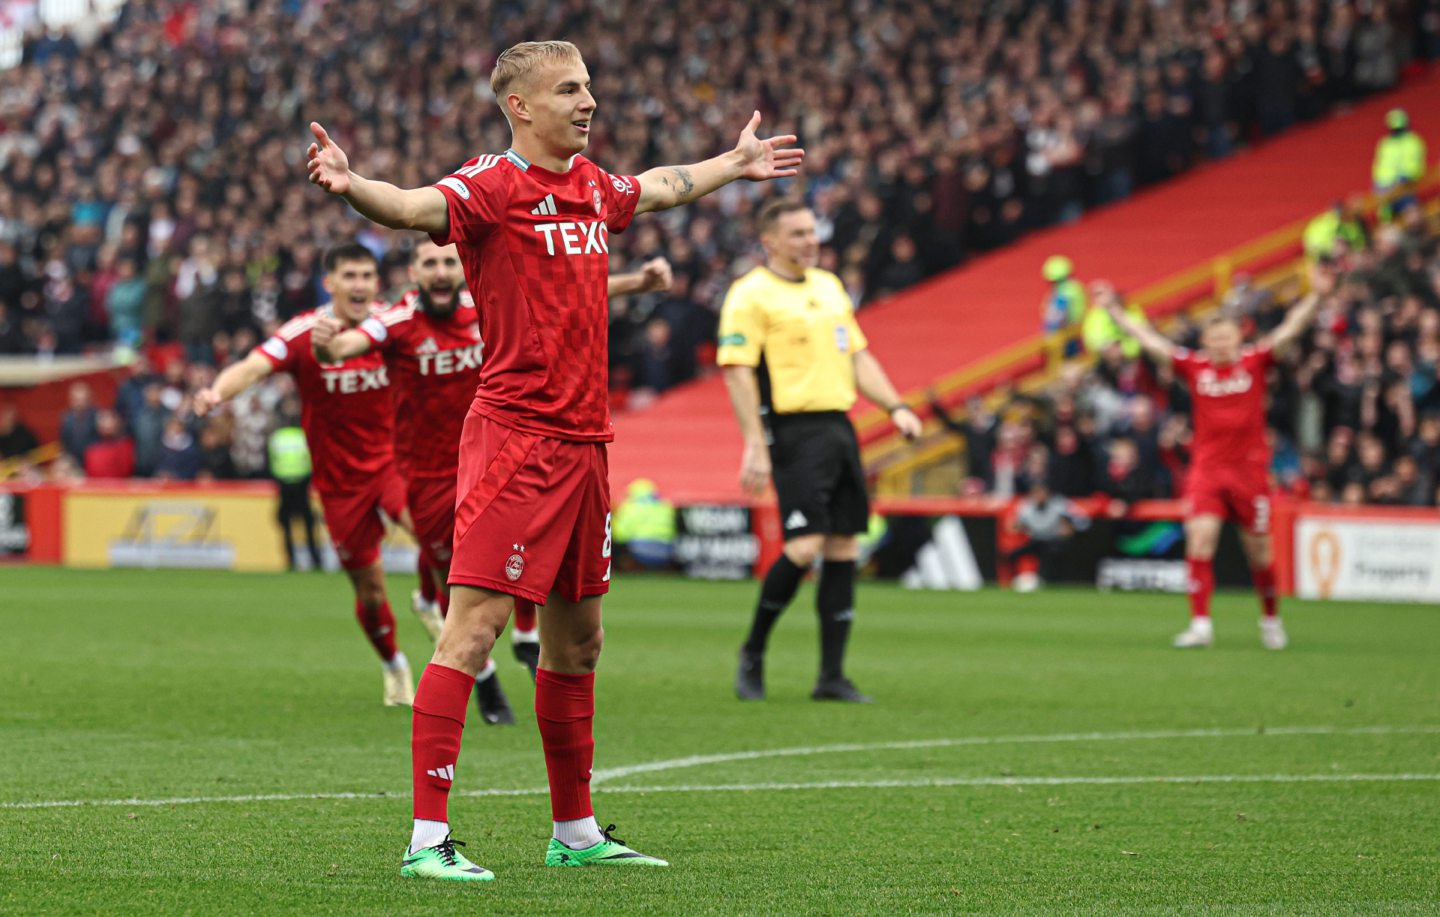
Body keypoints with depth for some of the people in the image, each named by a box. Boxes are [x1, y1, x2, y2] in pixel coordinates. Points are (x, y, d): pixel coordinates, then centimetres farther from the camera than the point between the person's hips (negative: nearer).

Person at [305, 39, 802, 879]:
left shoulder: (592, 185, 14)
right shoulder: (493, 186, -10)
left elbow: (658, 187, 37)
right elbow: (417, 208, -31)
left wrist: (736, 164, 52)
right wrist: (351, 187, -52)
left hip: (583, 441, 8)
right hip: (514, 436, -8)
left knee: (578, 640, 15)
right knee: (475, 628, -12)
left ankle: (576, 832, 26)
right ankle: (429, 837, -12)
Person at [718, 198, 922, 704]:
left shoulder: (829, 285, 18)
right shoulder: (751, 294, -6)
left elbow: (857, 355, 23)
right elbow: (738, 372, -11)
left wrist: (895, 407, 10)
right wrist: (755, 446, -18)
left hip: (838, 429, 7)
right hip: (793, 430, -7)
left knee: (843, 548, 3)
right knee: (805, 545, -15)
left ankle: (832, 676, 8)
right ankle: (753, 653, 5)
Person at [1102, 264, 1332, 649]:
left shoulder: (1254, 363, 1)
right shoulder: (1194, 367, 4)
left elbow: (1290, 329, -5)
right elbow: (1148, 339, 8)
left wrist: (1316, 296, -16)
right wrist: (1114, 311, 11)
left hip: (1249, 469, -1)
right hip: (1206, 469, 1)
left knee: (1259, 550, 6)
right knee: (1200, 538, -15)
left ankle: (1271, 619, 27)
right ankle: (1200, 624, -13)